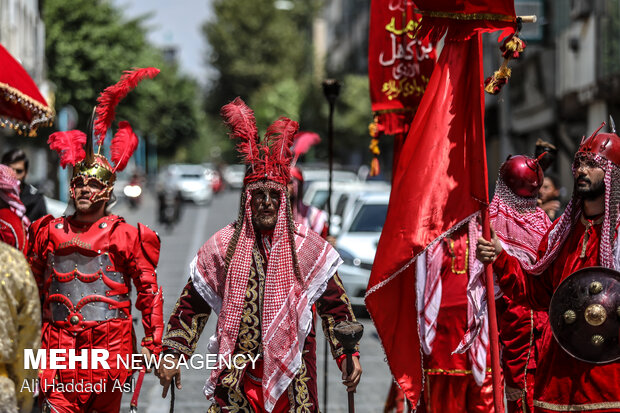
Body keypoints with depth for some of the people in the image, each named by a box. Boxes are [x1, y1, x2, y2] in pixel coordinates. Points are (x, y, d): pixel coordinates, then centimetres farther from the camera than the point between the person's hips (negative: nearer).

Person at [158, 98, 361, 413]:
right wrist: (174, 354, 5)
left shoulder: (308, 247, 3)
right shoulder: (223, 246, 3)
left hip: (290, 378, 0)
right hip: (236, 378, 0)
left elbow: (335, 305, 7)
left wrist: (348, 354, 0)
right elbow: (192, 304, 9)